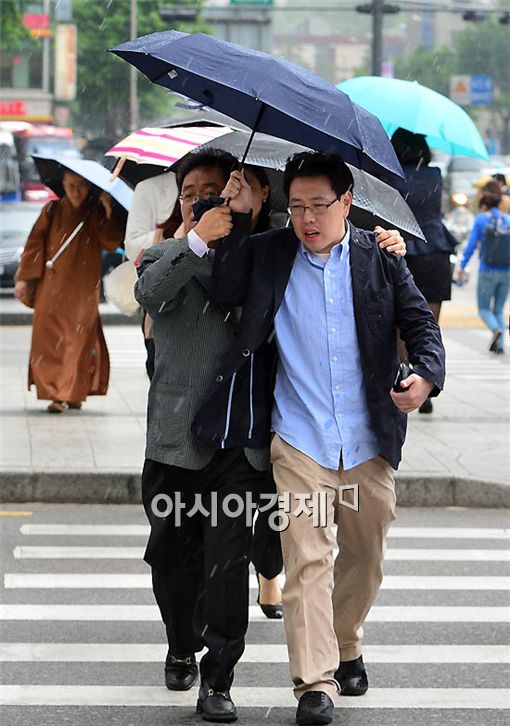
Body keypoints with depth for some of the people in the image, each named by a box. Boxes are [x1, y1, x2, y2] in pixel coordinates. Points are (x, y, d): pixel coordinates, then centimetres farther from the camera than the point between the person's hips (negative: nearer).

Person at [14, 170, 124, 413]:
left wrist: (108, 213, -18)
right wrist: (24, 277, 1)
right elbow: (35, 242, 5)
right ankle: (52, 389, 5)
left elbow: (112, 243, -8)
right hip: (52, 286, 1)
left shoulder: (96, 213, 3)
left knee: (77, 339, -6)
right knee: (49, 336, -2)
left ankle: (68, 394, -5)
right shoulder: (52, 211, 4)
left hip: (83, 289, -1)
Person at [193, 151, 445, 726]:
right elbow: (224, 291, -6)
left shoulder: (380, 257, 4)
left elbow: (420, 322, 2)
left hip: (369, 441, 2)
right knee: (306, 559, -10)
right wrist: (238, 218, -9)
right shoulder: (268, 254, 5)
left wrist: (426, 374, -18)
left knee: (365, 555, 14)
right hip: (299, 441, -1)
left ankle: (346, 647, 38)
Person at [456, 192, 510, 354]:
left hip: (487, 270, -3)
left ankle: (496, 329, -23)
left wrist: (462, 266, 2)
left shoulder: (481, 219, -2)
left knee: (484, 308, 7)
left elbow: (471, 245, -5)